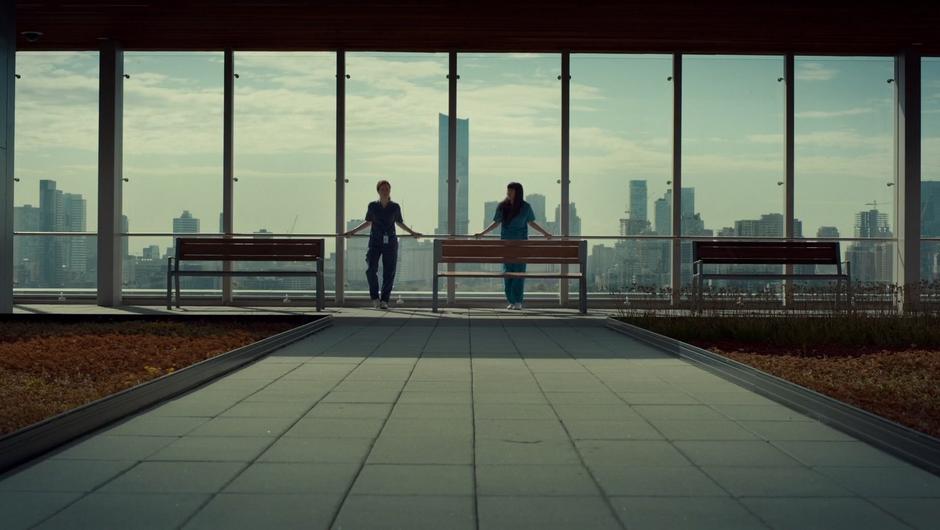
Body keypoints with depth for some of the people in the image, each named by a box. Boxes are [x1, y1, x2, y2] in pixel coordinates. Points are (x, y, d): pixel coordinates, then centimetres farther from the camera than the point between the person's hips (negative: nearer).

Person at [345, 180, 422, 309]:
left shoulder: (395, 207, 4)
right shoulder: (372, 206, 4)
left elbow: (400, 222, 19)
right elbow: (368, 222, 16)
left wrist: (412, 232, 15)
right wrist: (353, 231, 13)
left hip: (390, 242, 1)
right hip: (375, 241, 0)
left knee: (389, 272, 0)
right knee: (371, 269, -14)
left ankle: (384, 300, 9)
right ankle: (375, 297, 1)